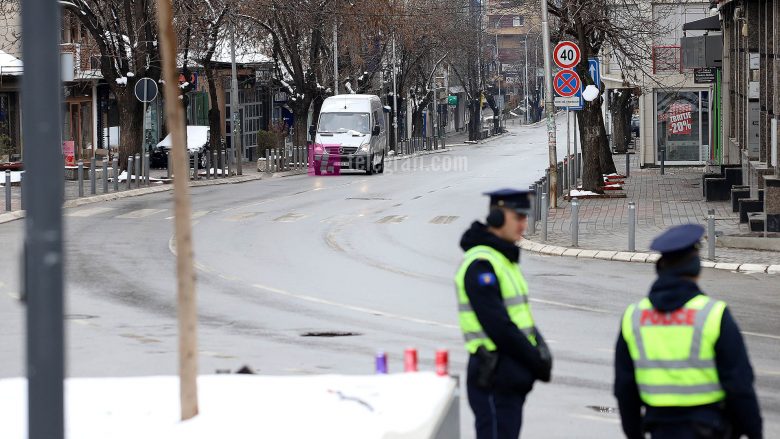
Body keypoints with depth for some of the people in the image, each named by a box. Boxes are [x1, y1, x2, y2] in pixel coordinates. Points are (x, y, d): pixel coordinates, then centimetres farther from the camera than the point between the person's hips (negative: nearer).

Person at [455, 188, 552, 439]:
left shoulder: (504, 258, 16)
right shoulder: (480, 264, -16)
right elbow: (497, 325, -21)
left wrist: (540, 351, 3)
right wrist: (536, 361, -14)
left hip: (512, 376, 10)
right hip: (494, 375, -10)